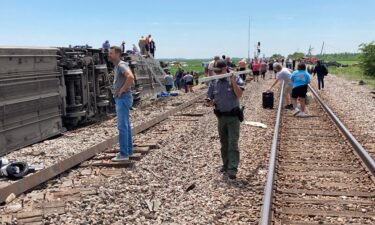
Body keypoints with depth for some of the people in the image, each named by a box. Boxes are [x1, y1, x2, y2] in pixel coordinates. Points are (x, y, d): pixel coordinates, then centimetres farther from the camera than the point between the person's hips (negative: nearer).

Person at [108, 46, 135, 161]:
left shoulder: (121, 65, -15)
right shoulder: (116, 67, 15)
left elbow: (130, 77, -34)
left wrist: (122, 90, -24)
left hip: (123, 98, -10)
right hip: (120, 99, 10)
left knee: (122, 126, -9)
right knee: (126, 125, 13)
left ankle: (124, 154, -6)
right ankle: (129, 150, 21)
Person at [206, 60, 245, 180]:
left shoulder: (235, 79, -5)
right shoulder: (214, 83, 5)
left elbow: (239, 94, -16)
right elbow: (210, 100, 11)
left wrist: (233, 82, -24)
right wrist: (211, 102, -11)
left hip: (233, 116, -5)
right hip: (221, 117, 5)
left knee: (233, 143, -10)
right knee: (224, 143, 15)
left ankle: (232, 169, -13)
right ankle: (226, 165, 28)